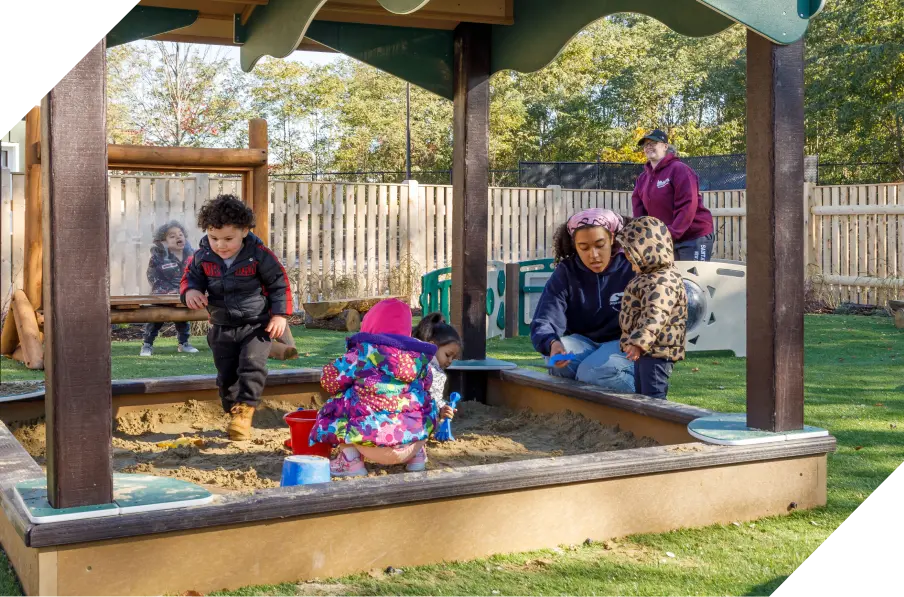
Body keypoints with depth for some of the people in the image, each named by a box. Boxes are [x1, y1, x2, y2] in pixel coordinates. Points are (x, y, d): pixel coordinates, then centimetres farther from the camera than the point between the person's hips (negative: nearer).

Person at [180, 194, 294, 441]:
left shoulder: (259, 255, -15)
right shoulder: (202, 257, -6)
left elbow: (280, 284, -6)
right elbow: (190, 278, 9)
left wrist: (280, 314, -11)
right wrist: (190, 291, -15)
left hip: (256, 325, -4)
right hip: (222, 328, 4)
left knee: (252, 365, -21)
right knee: (226, 375, 9)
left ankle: (244, 411, -12)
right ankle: (235, 414, 25)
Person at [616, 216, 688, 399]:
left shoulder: (662, 282, -22)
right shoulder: (650, 276, 15)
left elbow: (655, 316, -34)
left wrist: (639, 342, -43)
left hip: (656, 351, -11)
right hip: (644, 350, 11)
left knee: (653, 397, -9)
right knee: (641, 394, 19)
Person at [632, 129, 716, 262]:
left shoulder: (679, 169, -12)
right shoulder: (642, 178, 9)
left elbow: (688, 206, -19)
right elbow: (638, 210, 10)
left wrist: (671, 234, -23)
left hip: (694, 237, -7)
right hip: (666, 240, 7)